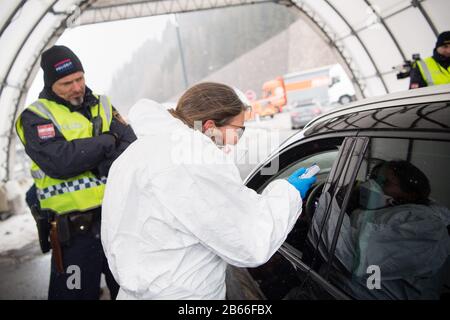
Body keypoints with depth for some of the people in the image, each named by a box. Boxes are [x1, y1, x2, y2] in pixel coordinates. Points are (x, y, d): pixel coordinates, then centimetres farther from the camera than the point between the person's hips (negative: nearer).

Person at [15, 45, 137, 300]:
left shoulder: (102, 106, 9)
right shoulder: (35, 117, -2)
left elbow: (132, 149, -5)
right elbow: (60, 162, -21)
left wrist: (81, 155, -18)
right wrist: (107, 141, -10)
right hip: (75, 232, -4)